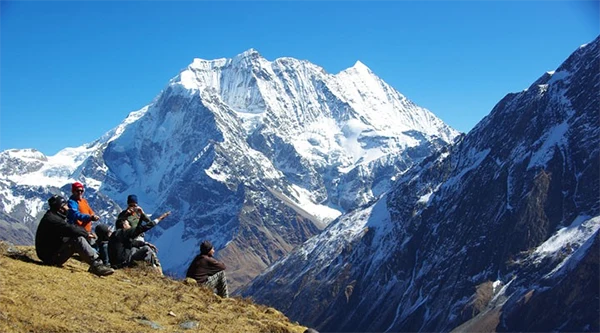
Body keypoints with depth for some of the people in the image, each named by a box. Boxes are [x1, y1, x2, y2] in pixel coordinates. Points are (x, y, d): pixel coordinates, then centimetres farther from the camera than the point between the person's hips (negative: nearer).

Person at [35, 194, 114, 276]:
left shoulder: (57, 217, 16)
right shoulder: (51, 219, -18)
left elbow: (71, 228, 14)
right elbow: (70, 229, -27)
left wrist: (86, 233, -3)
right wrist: (86, 234, -12)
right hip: (50, 257, -11)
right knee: (78, 239, -23)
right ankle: (97, 265, -31)